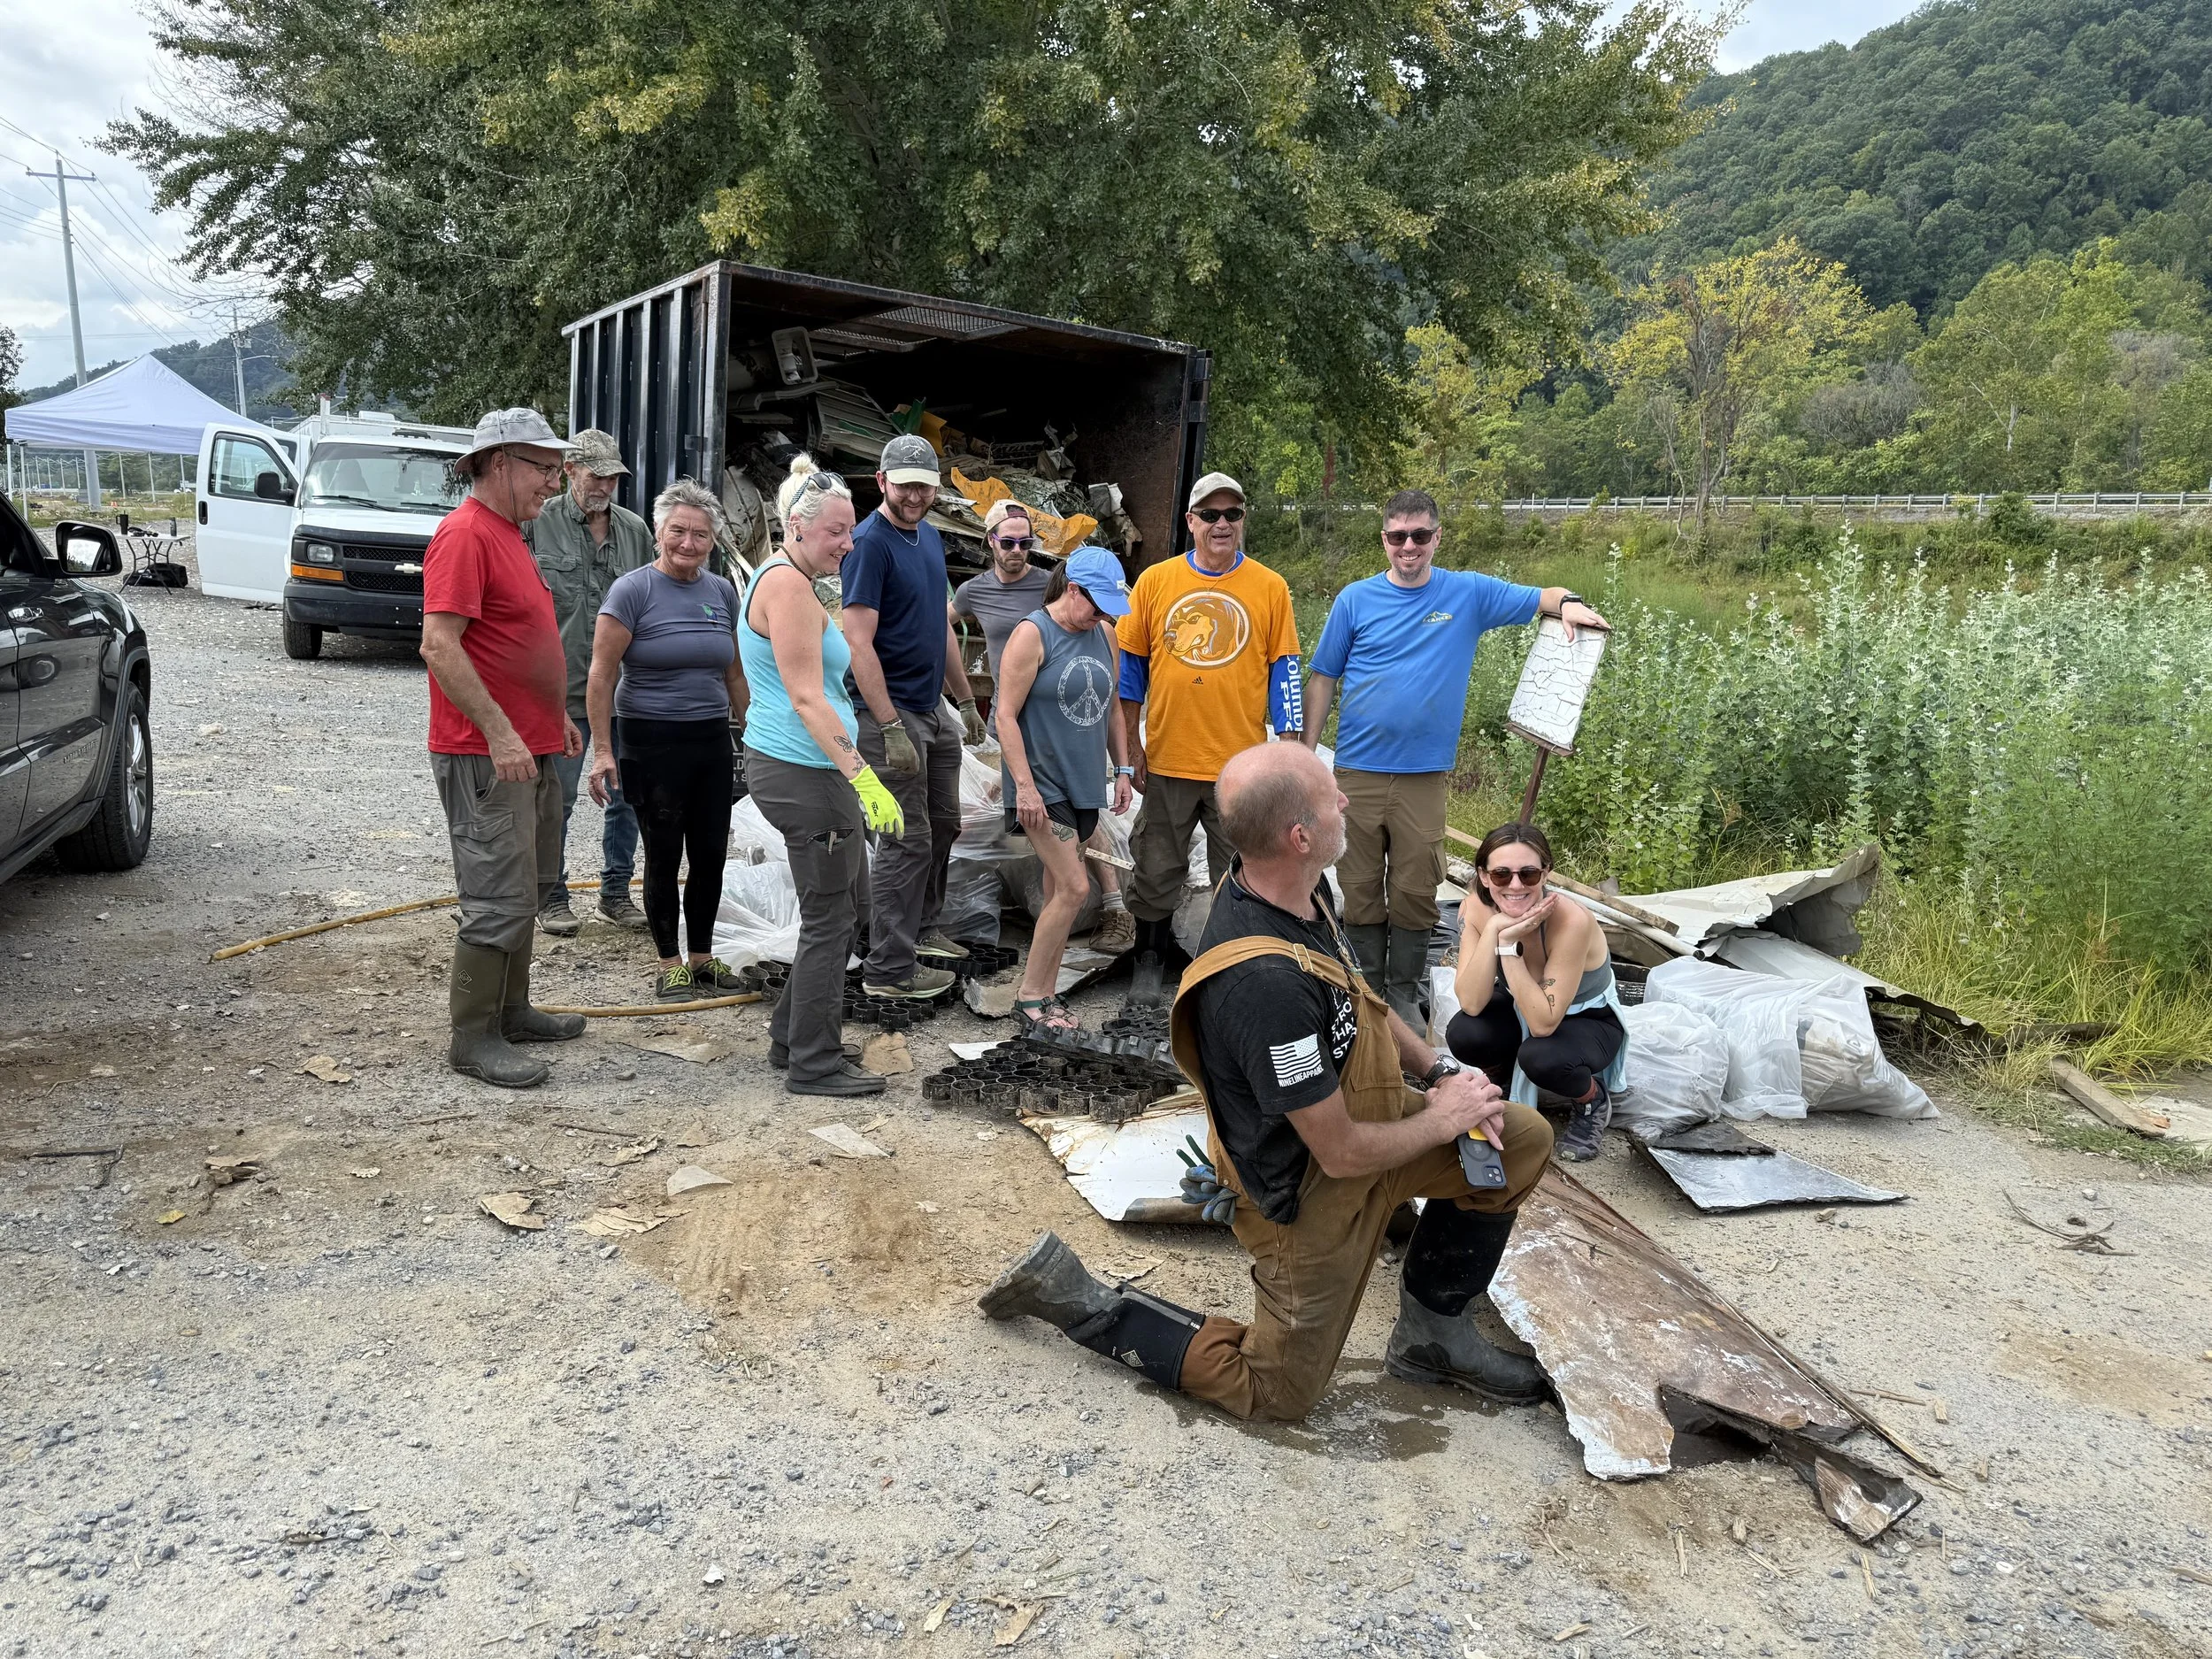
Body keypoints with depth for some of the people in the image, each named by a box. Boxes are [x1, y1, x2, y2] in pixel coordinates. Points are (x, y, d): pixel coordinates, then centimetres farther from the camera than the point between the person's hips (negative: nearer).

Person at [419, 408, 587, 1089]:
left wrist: (556, 714, 23)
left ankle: (510, 1009, 30)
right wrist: (499, 732, -26)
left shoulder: (507, 533, 17)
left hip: (530, 749, 11)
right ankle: (473, 1039, 3)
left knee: (532, 886, 18)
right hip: (485, 756, -11)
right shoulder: (464, 534, -15)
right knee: (501, 899, -7)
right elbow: (439, 645, -24)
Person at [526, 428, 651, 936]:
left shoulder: (635, 530, 9)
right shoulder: (538, 524, -3)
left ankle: (616, 893, 25)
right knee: (556, 799, 5)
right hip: (563, 689, -4)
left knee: (627, 795, 10)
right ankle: (552, 898, 19)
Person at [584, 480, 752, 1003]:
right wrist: (602, 750, -16)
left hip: (712, 743, 5)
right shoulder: (633, 590, -9)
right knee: (665, 857, 4)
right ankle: (670, 966, 17)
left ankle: (703, 958, 24)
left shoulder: (722, 592, 8)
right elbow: (602, 674, -11)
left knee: (711, 855, 9)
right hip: (651, 744, -5)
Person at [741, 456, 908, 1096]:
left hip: (793, 767, 11)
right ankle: (814, 1064, 11)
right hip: (802, 773, -11)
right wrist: (864, 779, -26)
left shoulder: (783, 580, 18)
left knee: (849, 896, 19)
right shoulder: (790, 587, -15)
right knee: (829, 918, -1)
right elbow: (807, 699, -22)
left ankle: (791, 1036, 29)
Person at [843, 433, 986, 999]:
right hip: (892, 714, -9)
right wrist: (891, 729, -25)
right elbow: (859, 643, -21)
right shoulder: (870, 544, -15)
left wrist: (966, 700, 20)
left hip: (933, 710, 9)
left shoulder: (931, 538, 12)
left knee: (943, 824, 18)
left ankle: (922, 930, 36)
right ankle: (889, 969, 6)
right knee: (908, 841, -4)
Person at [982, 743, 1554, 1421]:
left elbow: (1359, 1001, 10)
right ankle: (1078, 1300, 15)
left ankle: (1431, 1331, 22)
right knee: (1276, 1391, 11)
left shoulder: (1299, 890, -11)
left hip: (1353, 1115, 8)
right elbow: (1343, 1153, -29)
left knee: (1524, 1139, 9)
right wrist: (1441, 1119, -12)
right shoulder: (1266, 983, -40)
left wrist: (1439, 1070, -1)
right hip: (1312, 1194, -8)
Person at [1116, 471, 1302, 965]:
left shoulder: (1270, 587, 1)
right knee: (1155, 875, 12)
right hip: (1166, 761, 1)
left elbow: (1284, 670, 3)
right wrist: (1131, 744, 4)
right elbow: (1131, 665, 7)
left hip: (1242, 766, -1)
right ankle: (1148, 955, 30)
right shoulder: (1155, 581, 3)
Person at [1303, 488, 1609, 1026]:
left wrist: (1569, 602, -15)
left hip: (1424, 775, 0)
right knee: (1360, 888, 7)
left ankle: (1404, 994, 23)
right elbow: (1323, 680, 4)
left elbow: (1542, 598, 9)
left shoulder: (1469, 593, 3)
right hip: (1357, 771, 0)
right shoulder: (1355, 600, 1)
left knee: (1415, 891, 6)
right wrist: (1307, 754, 0)